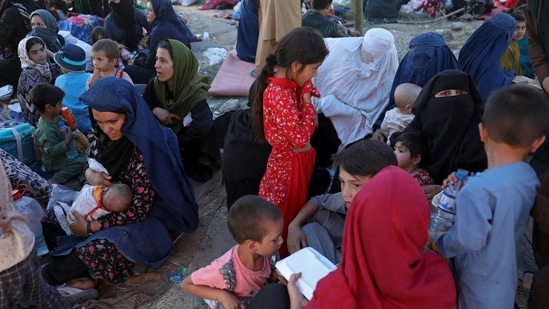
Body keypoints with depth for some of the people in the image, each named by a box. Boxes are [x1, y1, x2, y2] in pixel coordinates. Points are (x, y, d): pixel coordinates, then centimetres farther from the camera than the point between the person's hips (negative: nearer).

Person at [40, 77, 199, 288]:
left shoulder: (146, 148, -30)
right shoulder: (105, 136, -9)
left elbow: (139, 209, -27)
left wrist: (90, 227, -20)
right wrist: (90, 174, -13)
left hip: (146, 216, -8)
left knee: (95, 249, -30)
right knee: (51, 218, 5)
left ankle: (50, 277, -2)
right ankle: (73, 276, 5)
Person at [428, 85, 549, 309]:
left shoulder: (479, 189, -33)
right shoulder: (528, 177, -8)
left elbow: (468, 240, -30)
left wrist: (435, 242, -12)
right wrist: (464, 191, -4)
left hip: (480, 282, -6)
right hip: (504, 274, 7)